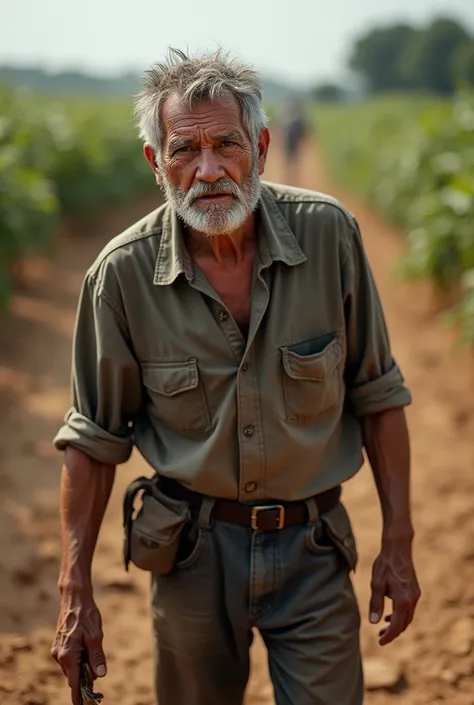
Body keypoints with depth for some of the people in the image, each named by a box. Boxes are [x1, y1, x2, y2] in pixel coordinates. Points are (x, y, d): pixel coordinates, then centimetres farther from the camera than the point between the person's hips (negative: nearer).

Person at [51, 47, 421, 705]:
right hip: (194, 549, 0)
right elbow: (94, 440, -3)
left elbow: (376, 395, -2)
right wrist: (76, 591, -2)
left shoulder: (328, 234, -12)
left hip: (312, 550, 0)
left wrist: (398, 543, -1)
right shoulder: (123, 274, -13)